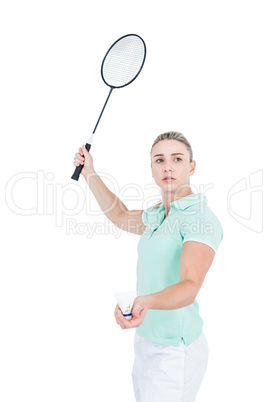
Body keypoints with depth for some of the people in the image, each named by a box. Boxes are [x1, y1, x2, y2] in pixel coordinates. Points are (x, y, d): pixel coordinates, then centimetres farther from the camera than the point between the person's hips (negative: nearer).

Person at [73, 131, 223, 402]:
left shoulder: (201, 218, -19)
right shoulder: (157, 215, 8)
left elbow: (190, 285, -31)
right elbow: (121, 216, 26)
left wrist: (147, 301, -50)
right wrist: (89, 173, 22)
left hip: (175, 351, -8)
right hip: (146, 340, 8)